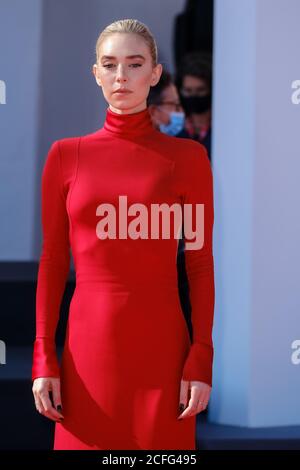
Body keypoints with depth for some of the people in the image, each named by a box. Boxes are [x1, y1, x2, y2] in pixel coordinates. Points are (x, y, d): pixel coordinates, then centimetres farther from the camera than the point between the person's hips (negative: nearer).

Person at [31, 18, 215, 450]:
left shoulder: (187, 156, 0)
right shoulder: (66, 155, 4)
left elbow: (201, 265, 1)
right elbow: (53, 262, 5)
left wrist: (202, 360, -6)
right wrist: (43, 358, -1)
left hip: (161, 350, -1)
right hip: (89, 350, 1)